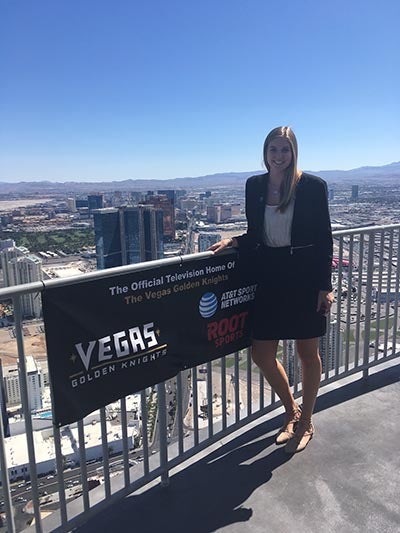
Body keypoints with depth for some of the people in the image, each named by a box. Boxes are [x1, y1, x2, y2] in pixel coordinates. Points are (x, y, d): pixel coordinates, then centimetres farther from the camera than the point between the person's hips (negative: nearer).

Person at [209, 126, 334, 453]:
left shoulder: (313, 186, -7)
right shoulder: (255, 185, 4)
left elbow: (325, 238, -5)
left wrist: (325, 286, -8)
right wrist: (233, 242, -7)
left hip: (305, 277, -3)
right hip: (269, 276, 4)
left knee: (307, 352, 10)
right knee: (262, 353, 6)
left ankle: (306, 422, 33)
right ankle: (292, 411, 34)